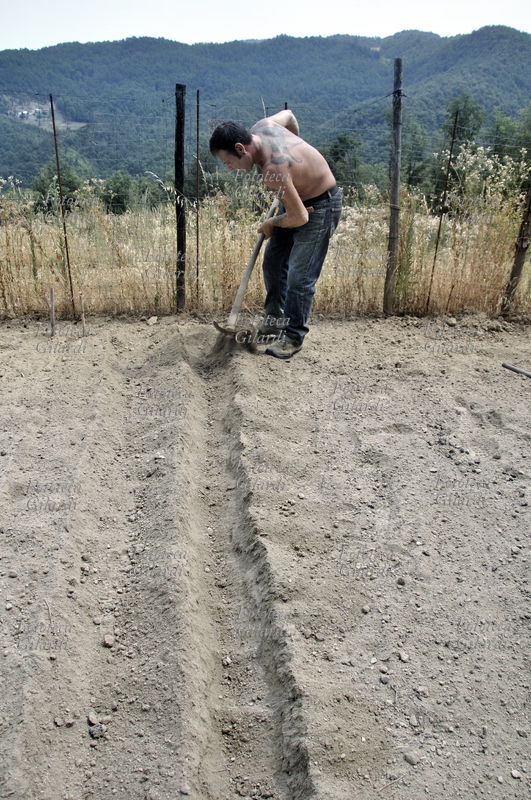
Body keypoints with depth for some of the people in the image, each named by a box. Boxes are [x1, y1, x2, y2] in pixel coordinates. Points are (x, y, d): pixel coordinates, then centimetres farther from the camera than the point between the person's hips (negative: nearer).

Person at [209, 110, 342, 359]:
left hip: (320, 207, -10)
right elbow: (288, 114, 12)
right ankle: (274, 318, 28)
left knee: (299, 275, -11)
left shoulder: (273, 171, -36)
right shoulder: (261, 126, -11)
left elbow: (299, 217, -29)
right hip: (298, 197, 10)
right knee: (273, 262, 12)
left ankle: (293, 337, 2)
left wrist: (271, 224, -9)